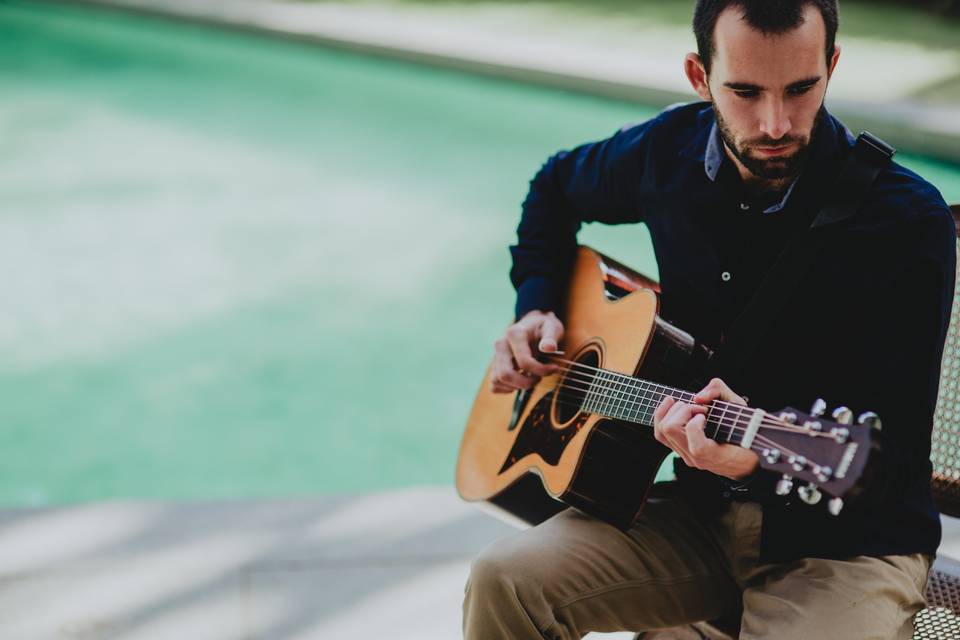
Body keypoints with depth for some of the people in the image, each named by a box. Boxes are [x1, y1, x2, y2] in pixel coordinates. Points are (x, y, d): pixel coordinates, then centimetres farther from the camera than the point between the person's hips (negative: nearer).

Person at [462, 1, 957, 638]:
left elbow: (889, 453, -19)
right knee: (504, 579, -17)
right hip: (704, 510, 5)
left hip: (850, 538, -4)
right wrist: (536, 307, 7)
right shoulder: (669, 151, -2)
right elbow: (557, 185, 22)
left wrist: (761, 456, -38)